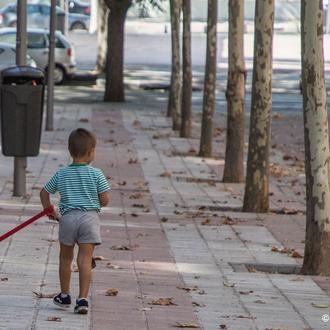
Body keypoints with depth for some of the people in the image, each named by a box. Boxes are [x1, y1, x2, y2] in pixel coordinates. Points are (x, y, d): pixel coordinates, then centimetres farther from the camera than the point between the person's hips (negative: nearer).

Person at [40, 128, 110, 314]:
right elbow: (105, 200, -5)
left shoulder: (61, 174, 2)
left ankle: (65, 296, 29)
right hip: (90, 217, -2)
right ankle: (83, 299, -9)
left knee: (66, 258, 18)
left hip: (68, 217, 2)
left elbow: (44, 193, 10)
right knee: (85, 260, -2)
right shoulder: (96, 174, -6)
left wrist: (50, 210, 25)